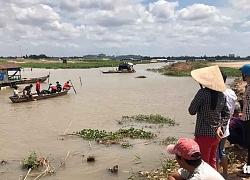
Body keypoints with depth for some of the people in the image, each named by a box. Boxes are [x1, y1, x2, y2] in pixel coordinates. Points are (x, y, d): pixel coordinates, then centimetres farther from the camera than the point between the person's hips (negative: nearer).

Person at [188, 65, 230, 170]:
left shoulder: (202, 93, -19)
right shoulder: (221, 95, 1)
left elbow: (192, 111, -9)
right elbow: (226, 114, 8)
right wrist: (220, 127, 0)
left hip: (203, 134, -7)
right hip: (216, 135, 7)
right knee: (212, 162, 22)